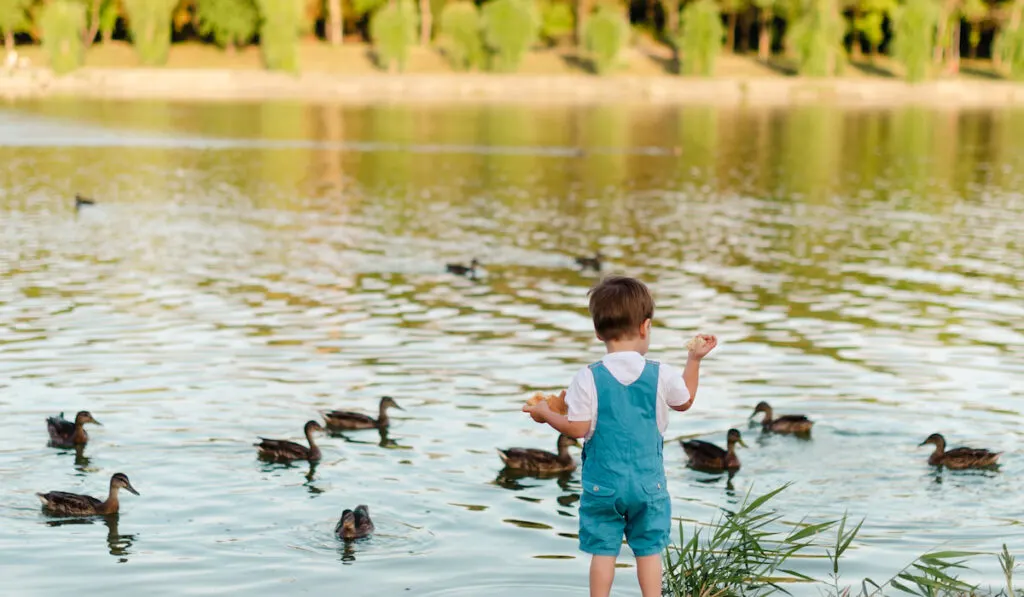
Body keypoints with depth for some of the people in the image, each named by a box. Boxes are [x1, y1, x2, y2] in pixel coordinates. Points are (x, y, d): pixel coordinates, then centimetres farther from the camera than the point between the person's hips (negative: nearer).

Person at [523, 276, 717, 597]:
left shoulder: (588, 378, -12)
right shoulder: (662, 375, -5)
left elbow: (578, 428, -9)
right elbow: (685, 402, 14)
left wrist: (546, 414, 8)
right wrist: (694, 360, 24)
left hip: (603, 483, -1)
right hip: (648, 482, 1)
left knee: (603, 550, 6)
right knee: (649, 550, 9)